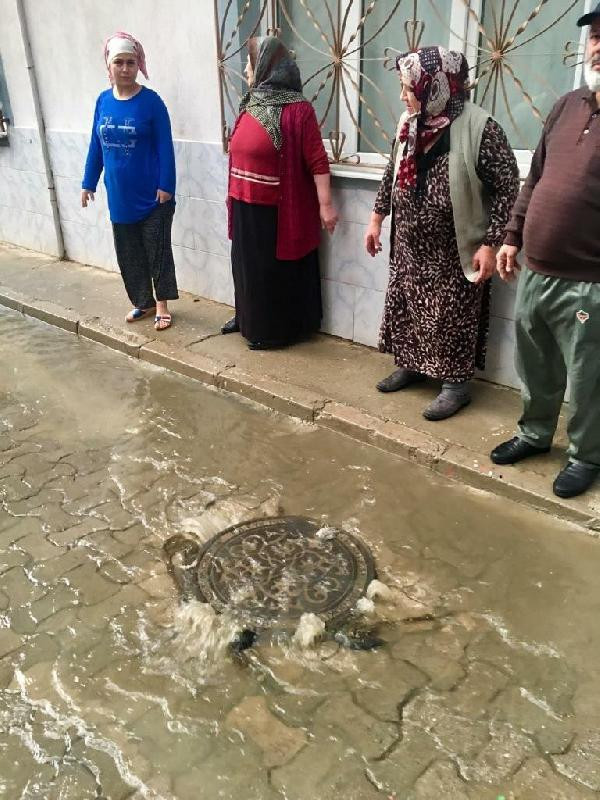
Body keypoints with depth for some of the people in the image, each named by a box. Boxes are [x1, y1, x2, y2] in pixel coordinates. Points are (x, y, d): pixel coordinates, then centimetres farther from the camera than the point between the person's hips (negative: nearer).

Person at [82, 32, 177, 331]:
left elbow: (165, 147, -10)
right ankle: (142, 302, 27)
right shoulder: (103, 101, 5)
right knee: (128, 253, 12)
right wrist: (88, 182, 11)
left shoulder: (151, 101, -8)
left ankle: (161, 305, 18)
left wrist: (166, 185, -15)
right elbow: (96, 145, 10)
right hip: (119, 197, 5)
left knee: (157, 251, 3)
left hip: (151, 196, -5)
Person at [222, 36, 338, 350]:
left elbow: (317, 162, -15)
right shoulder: (250, 104, 8)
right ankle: (248, 318, 35)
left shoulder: (297, 110, -14)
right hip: (246, 208, 7)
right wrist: (234, 194, 19)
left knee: (277, 271, 5)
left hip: (278, 211, -7)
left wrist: (325, 205, -18)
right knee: (249, 267, 18)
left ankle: (274, 331, 19)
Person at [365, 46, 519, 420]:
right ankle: (412, 365, 35)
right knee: (406, 307, 16)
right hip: (410, 244, 7)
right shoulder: (411, 123, 2)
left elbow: (508, 187, -15)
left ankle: (457, 382, 19)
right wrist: (377, 217, 15)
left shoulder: (479, 127, -18)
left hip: (454, 249, -6)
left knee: (452, 317, 3)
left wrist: (491, 243, -18)